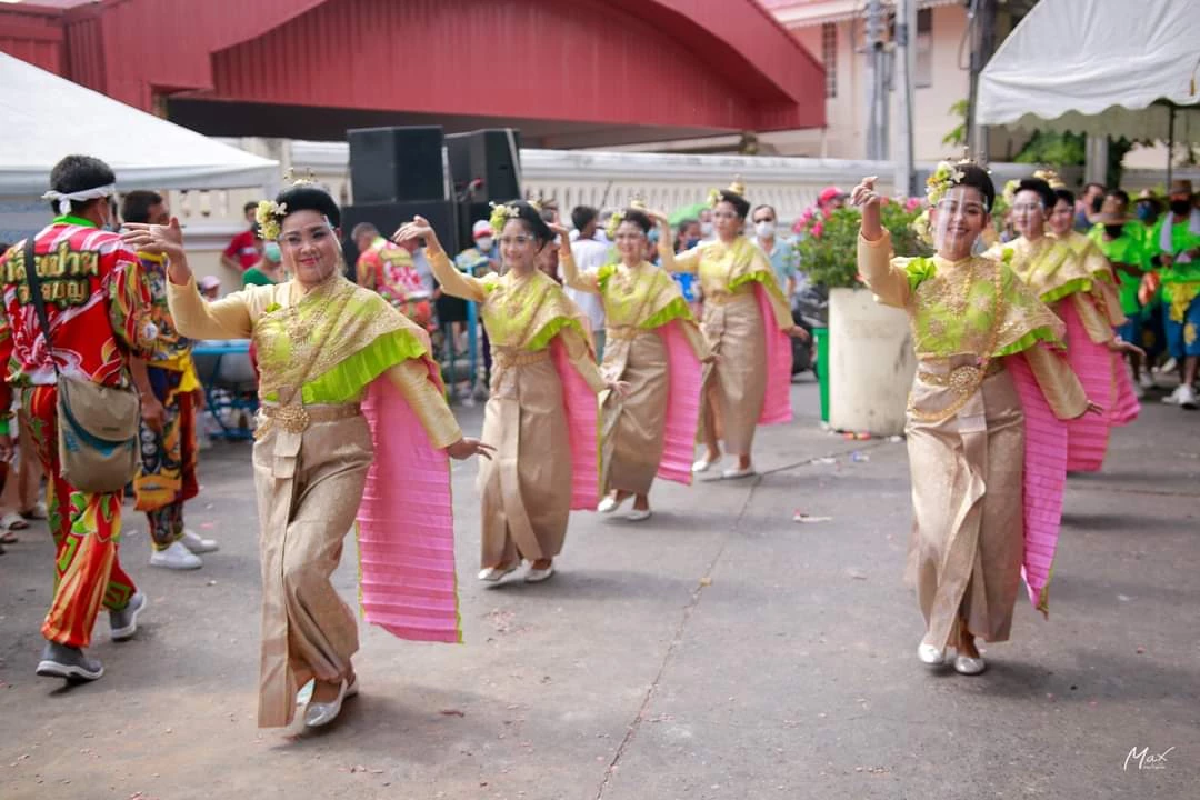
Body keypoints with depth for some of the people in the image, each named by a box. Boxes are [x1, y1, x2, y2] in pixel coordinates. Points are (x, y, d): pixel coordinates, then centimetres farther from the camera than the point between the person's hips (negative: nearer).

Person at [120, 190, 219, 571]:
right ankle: (161, 545, 10)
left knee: (182, 456, 16)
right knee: (158, 461, 0)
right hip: (153, 379, -9)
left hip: (178, 377, 9)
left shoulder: (167, 262, 11)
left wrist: (191, 378, 17)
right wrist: (146, 397, -23)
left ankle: (177, 531, 29)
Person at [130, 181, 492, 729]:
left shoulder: (365, 308, -4)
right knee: (278, 575, 8)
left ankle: (332, 670, 11)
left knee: (301, 569, -17)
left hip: (339, 454, -4)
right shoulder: (262, 303, 2)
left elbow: (408, 374, -7)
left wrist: (448, 436, -14)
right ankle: (332, 672, 29)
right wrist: (179, 266, -31)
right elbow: (195, 323, -13)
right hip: (275, 453, 4)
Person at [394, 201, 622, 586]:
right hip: (502, 390, 3)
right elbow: (454, 282, -16)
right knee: (497, 474, 0)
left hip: (539, 391, -3)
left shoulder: (549, 291, -6)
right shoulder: (493, 285, 3)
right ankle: (503, 554, 13)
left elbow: (574, 343, -5)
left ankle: (542, 553, 21)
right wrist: (433, 244, -33)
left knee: (539, 476, 4)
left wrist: (598, 383, -11)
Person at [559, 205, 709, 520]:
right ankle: (618, 486, 16)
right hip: (615, 355, 3)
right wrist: (566, 251, -29)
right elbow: (574, 280, -12)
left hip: (649, 357, -2)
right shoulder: (607, 275, 6)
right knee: (609, 422, -4)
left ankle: (641, 494, 14)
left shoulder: (657, 277, -1)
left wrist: (703, 353, 1)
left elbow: (682, 315, 0)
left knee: (643, 428, -1)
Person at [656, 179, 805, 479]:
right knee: (701, 386, 0)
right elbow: (671, 264, 0)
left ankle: (744, 460, 9)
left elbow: (771, 287, -3)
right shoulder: (704, 250, 9)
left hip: (742, 324, -5)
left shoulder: (749, 250, -4)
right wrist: (665, 230, -7)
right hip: (710, 322, 5)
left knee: (738, 392, -1)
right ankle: (712, 450, 18)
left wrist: (787, 323, -1)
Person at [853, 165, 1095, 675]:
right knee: (940, 530, -8)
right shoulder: (914, 275, -1)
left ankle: (968, 632, 23)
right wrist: (871, 221, -45)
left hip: (996, 415, 1)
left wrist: (1070, 401, 11)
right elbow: (878, 277, -25)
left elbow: (1039, 340, 7)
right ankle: (939, 624, 18)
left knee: (992, 531, 3)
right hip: (935, 417, -1)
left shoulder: (999, 276, 2)